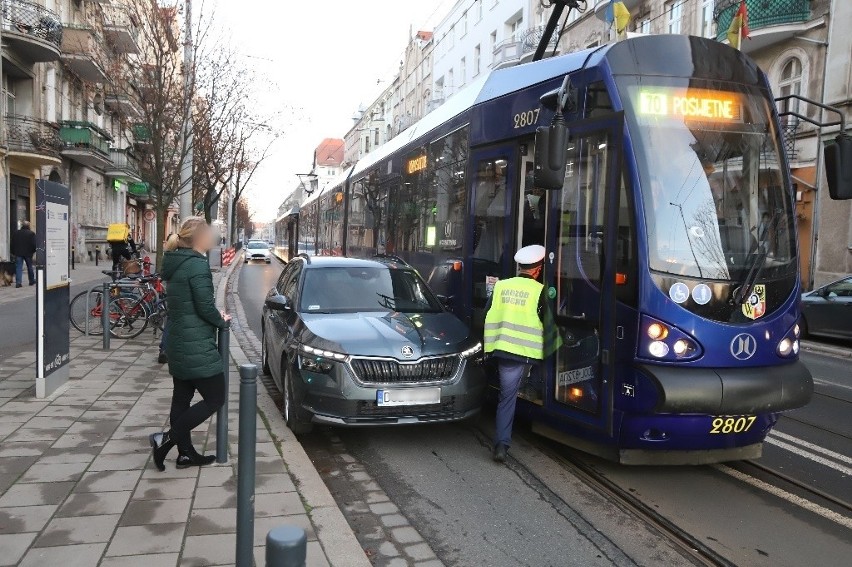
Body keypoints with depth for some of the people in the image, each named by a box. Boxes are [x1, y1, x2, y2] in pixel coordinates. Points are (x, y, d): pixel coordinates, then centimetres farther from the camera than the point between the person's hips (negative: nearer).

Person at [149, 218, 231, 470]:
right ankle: (166, 439, -1)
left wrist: (215, 317, 9)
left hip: (178, 343, 10)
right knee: (215, 398, 1)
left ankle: (186, 453, 24)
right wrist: (221, 321, -2)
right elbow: (205, 306, -20)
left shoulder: (175, 263, 11)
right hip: (196, 346, -10)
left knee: (181, 398, 14)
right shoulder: (197, 265, -18)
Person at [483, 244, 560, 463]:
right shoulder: (539, 291, -6)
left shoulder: (501, 286, 6)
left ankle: (501, 444, 7)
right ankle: (501, 443, 22)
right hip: (527, 353, -3)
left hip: (502, 349, 4)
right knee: (509, 396, 14)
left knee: (507, 395, 8)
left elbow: (488, 318, 10)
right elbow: (549, 325, -2)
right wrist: (548, 353, 9)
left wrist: (489, 347, 17)